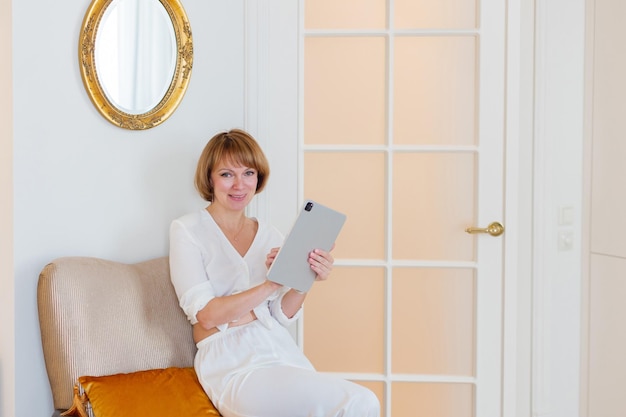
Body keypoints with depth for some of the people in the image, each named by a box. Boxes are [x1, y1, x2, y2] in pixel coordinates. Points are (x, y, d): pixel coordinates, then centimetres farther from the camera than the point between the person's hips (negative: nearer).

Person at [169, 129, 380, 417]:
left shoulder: (270, 235, 14)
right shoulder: (187, 230, 1)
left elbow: (282, 315, 9)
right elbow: (207, 315, -9)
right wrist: (270, 284, -21)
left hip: (281, 349, 5)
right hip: (232, 364, -5)